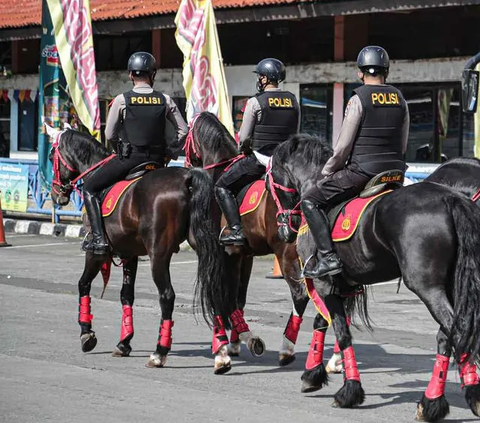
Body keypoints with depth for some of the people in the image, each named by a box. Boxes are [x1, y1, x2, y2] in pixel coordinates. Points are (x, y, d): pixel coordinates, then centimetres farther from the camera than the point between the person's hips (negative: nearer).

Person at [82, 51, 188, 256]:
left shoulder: (122, 100, -6)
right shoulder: (165, 101, 2)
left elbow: (109, 135, 0)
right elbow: (183, 131, 5)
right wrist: (170, 153, 14)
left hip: (128, 158, -4)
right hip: (157, 160, 4)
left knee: (90, 187, 9)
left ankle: (98, 238, -5)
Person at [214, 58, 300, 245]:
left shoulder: (255, 102, -9)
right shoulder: (293, 100, 8)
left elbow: (244, 137, -6)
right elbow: (295, 133, 14)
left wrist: (243, 149, 14)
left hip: (259, 158, -6)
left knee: (222, 187, 4)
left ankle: (236, 230, -9)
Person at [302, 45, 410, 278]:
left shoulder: (359, 99, -7)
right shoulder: (400, 100, 11)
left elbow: (343, 147, -7)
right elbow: (403, 146, 15)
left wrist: (327, 172, 7)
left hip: (362, 170, -7)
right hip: (394, 170, 7)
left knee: (310, 200, -1)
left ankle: (328, 257, -15)